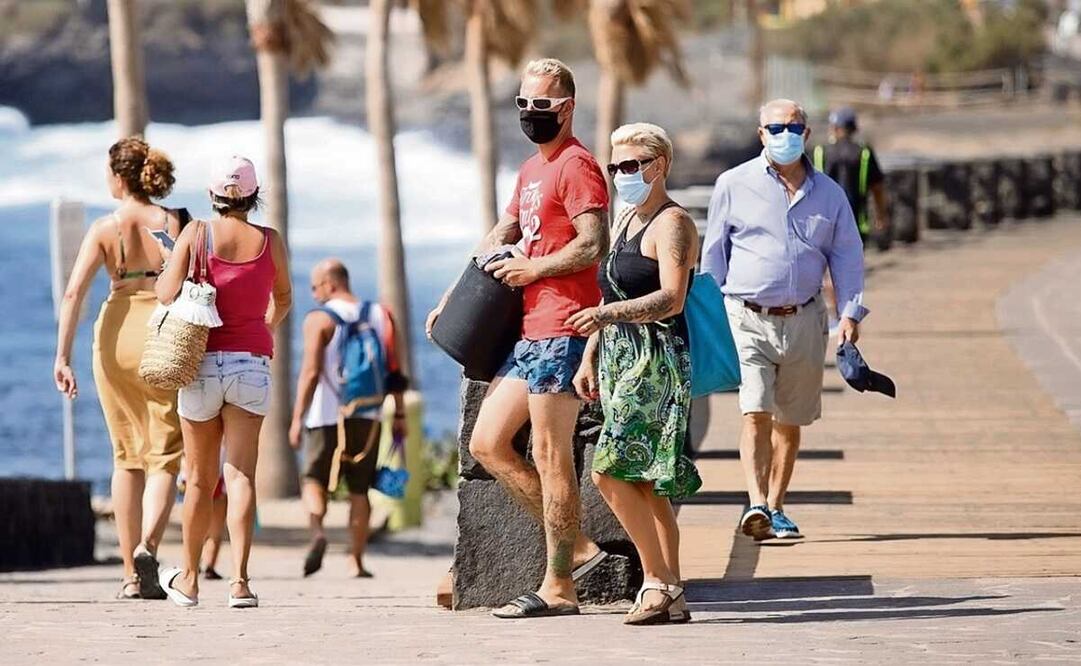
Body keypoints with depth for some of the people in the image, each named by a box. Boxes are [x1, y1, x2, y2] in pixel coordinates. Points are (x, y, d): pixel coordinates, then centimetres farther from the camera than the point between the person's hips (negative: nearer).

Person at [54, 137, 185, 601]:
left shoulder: (104, 229, -1)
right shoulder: (176, 224, -2)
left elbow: (74, 292, -10)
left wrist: (62, 356, -13)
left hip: (116, 337, 1)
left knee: (127, 457, 14)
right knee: (164, 457, 2)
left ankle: (131, 576, 15)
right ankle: (147, 546, -25)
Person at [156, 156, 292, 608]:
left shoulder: (196, 234, -5)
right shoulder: (270, 242, 1)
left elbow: (167, 294, -12)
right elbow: (283, 301, 17)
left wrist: (163, 274, 11)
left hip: (202, 362, 0)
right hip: (252, 363, 0)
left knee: (201, 479, 10)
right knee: (241, 474, -5)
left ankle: (188, 578, 23)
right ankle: (240, 580, -17)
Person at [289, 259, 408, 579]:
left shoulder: (319, 319, -6)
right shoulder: (379, 315, 8)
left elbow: (310, 372, -13)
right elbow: (394, 371, 8)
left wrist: (297, 418, -11)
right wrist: (399, 414, 13)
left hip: (327, 416, -4)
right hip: (368, 417, 4)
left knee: (314, 479, 3)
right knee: (359, 490, 10)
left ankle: (317, 530, -26)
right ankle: (357, 561, 7)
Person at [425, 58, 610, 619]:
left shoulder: (576, 165, -9)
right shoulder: (532, 170, 22)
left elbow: (594, 244, -20)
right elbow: (502, 236, 31)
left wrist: (534, 269, -11)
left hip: (561, 330, -11)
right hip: (530, 332, 11)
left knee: (550, 457, -8)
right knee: (487, 444, 10)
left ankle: (558, 588, -4)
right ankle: (575, 547, 12)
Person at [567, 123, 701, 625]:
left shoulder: (672, 223, -9)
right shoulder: (627, 220, 20)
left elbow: (671, 299, -21)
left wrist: (606, 316, -33)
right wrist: (589, 357, 18)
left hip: (656, 358, -9)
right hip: (621, 359, 9)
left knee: (612, 471, -17)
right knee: (642, 482, 6)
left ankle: (659, 582, -12)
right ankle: (670, 596, 8)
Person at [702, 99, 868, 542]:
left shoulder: (828, 193, 10)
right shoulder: (734, 185, 2)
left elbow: (847, 255, 12)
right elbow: (714, 252, 6)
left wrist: (851, 312, 0)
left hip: (804, 319, 3)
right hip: (749, 318, -3)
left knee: (790, 420, 9)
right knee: (755, 413, -17)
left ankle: (775, 508, 20)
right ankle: (756, 505, -25)